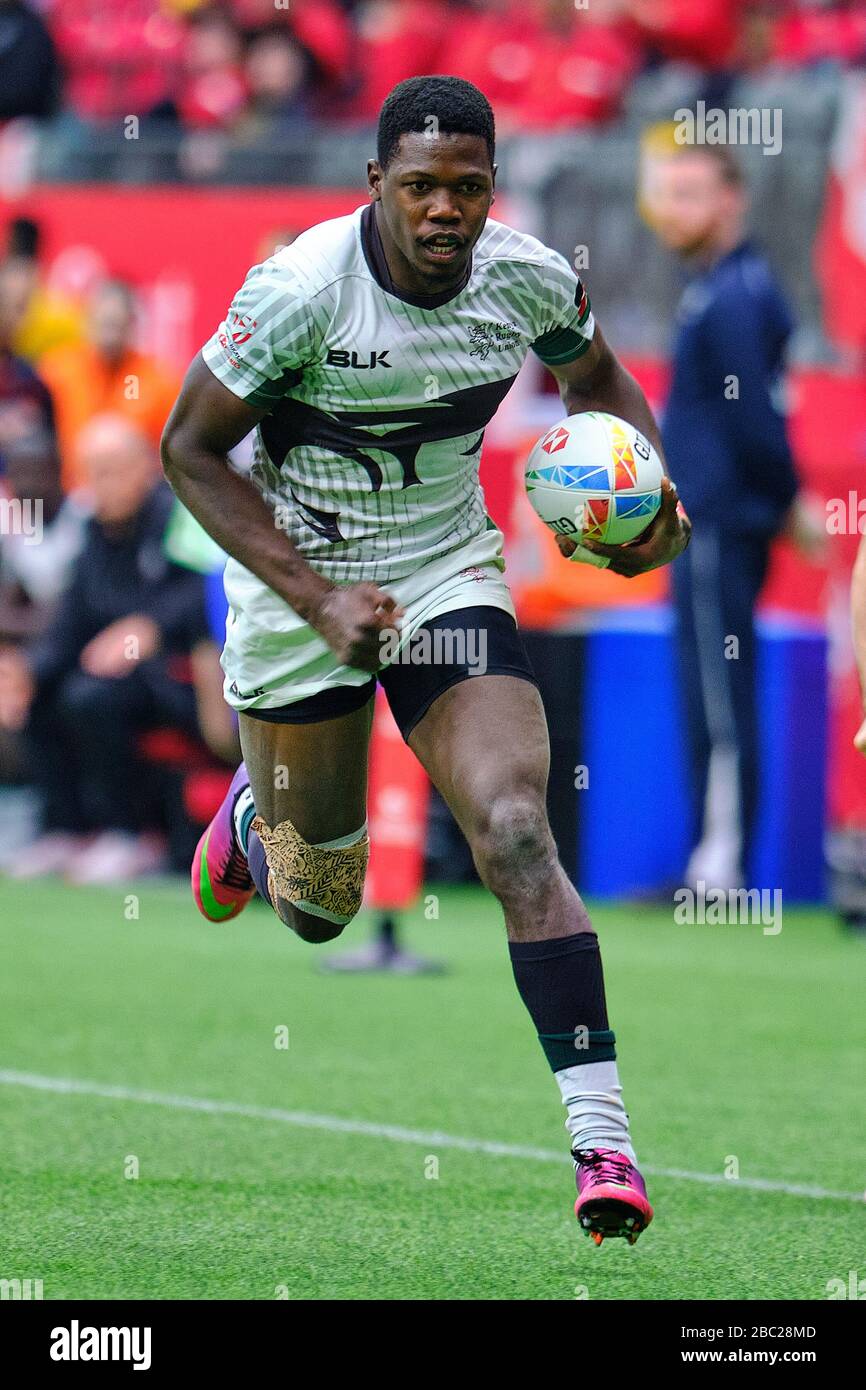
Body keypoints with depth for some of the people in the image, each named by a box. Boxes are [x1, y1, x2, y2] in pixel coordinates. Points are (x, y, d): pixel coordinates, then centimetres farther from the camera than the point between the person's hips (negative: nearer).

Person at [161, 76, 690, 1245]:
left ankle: (603, 1141, -22)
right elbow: (189, 448, -14)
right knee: (319, 909, 12)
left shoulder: (528, 280, -12)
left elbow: (596, 379, 11)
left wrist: (647, 496, -8)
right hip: (299, 587, -1)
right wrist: (317, 597, -21)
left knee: (514, 833, -20)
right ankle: (253, 816, 52)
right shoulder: (302, 289, -23)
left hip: (451, 576, 1)